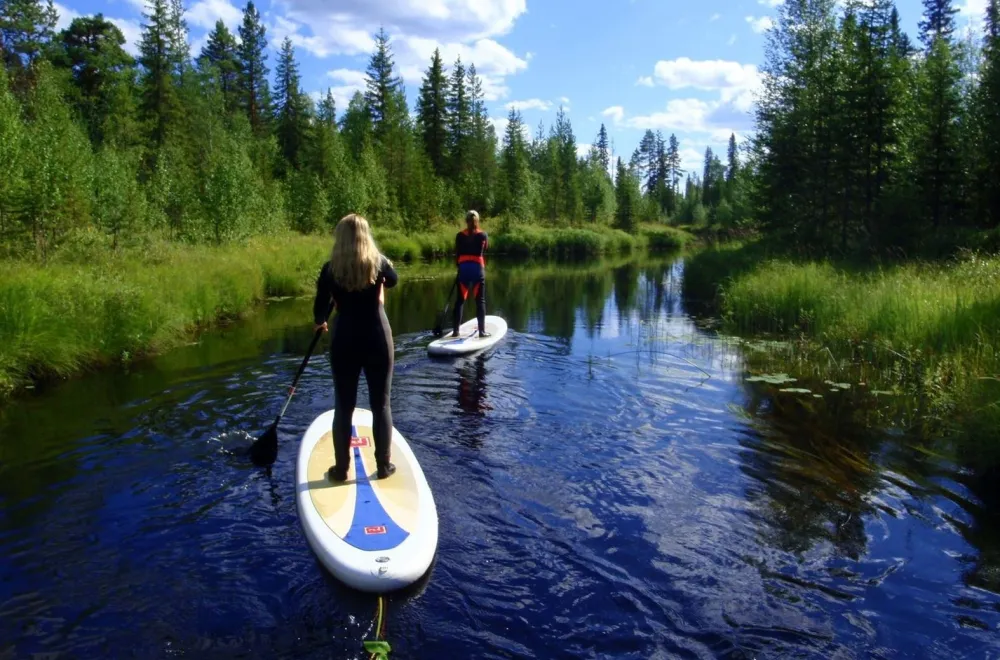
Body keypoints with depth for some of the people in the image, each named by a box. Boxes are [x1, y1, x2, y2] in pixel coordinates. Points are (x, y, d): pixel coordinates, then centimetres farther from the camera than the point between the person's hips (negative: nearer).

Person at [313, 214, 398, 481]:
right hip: (377, 339, 0)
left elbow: (320, 309, 2)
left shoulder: (331, 268, -7)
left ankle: (341, 468, 17)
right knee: (381, 404, 10)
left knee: (344, 406, 10)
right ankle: (383, 465, 18)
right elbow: (393, 280, 18)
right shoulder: (379, 262, -5)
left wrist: (319, 322, 22)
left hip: (345, 341, 0)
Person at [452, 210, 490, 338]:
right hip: (478, 269, -1)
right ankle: (482, 331, 3)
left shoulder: (460, 235, 2)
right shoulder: (483, 235, 1)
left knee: (460, 300, 7)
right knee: (480, 300, 4)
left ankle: (455, 331, 7)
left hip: (463, 268, 1)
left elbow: (457, 254, 5)